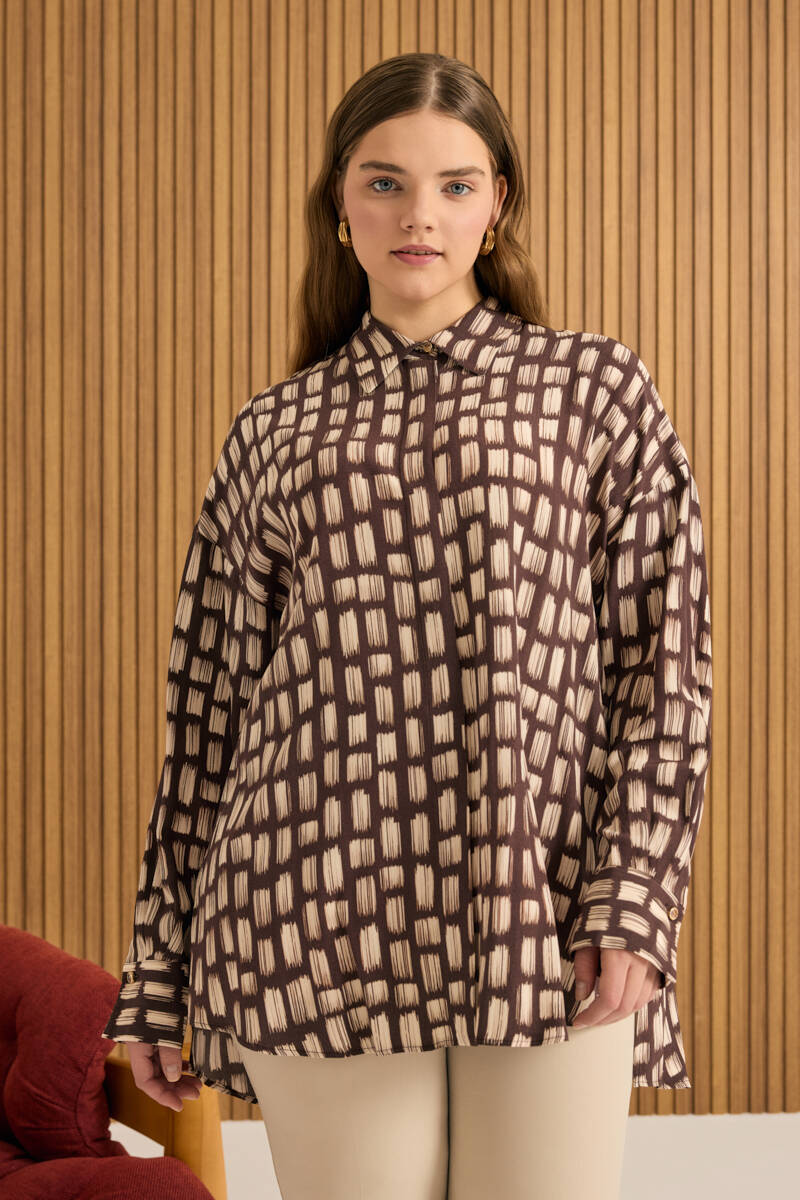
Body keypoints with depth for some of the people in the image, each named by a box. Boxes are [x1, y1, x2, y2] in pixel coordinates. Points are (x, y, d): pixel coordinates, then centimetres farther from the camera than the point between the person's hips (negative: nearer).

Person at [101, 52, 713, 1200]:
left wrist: (631, 901, -8)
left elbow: (668, 656, 4)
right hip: (325, 934, 1)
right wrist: (159, 976, 13)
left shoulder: (595, 388, 10)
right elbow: (209, 702, 14)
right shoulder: (273, 433, 13)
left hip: (547, 932, -1)